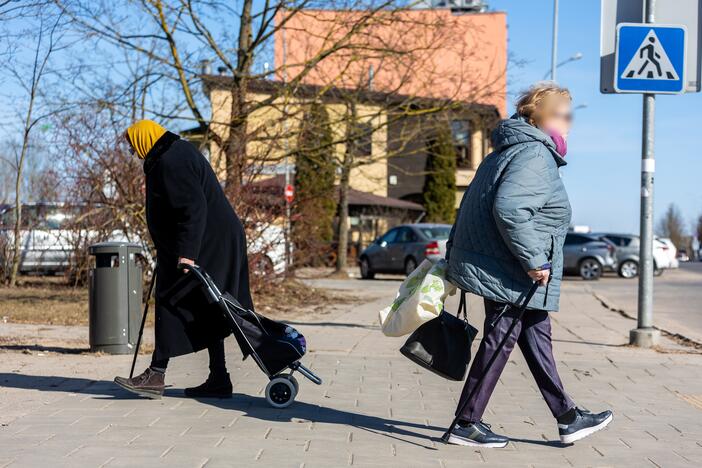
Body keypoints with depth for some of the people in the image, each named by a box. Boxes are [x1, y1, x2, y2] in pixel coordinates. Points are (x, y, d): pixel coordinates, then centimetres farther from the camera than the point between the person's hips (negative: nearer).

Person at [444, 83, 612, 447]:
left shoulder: (508, 151, 16)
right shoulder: (536, 157, -16)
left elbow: (472, 204, 18)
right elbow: (508, 209, -30)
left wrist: (456, 254, 20)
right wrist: (533, 260, -23)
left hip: (495, 266, 11)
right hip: (508, 274, -11)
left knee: (537, 336, 15)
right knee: (499, 342, -2)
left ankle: (568, 418, 24)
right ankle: (466, 424, 7)